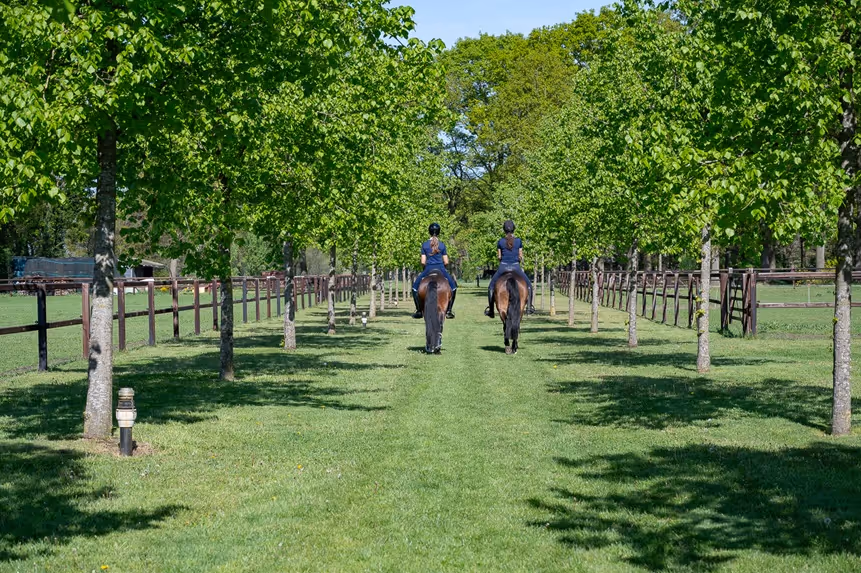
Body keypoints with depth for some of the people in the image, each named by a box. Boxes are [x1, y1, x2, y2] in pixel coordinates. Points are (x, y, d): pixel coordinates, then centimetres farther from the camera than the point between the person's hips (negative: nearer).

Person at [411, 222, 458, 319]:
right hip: (440, 269, 0)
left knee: (415, 286, 17)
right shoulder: (442, 245, 0)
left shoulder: (424, 245, 0)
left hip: (428, 269, 0)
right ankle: (448, 310, 13)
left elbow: (423, 261, -1)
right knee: (453, 286, 19)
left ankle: (419, 311, 11)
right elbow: (446, 262, 0)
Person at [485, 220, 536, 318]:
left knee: (491, 286, 19)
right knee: (528, 284, 22)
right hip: (516, 267, 0)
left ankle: (490, 309, 11)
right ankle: (529, 307, 14)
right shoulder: (518, 241, -2)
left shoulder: (500, 242, -2)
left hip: (503, 267, 0)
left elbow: (499, 256, 2)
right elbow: (521, 256, 1)